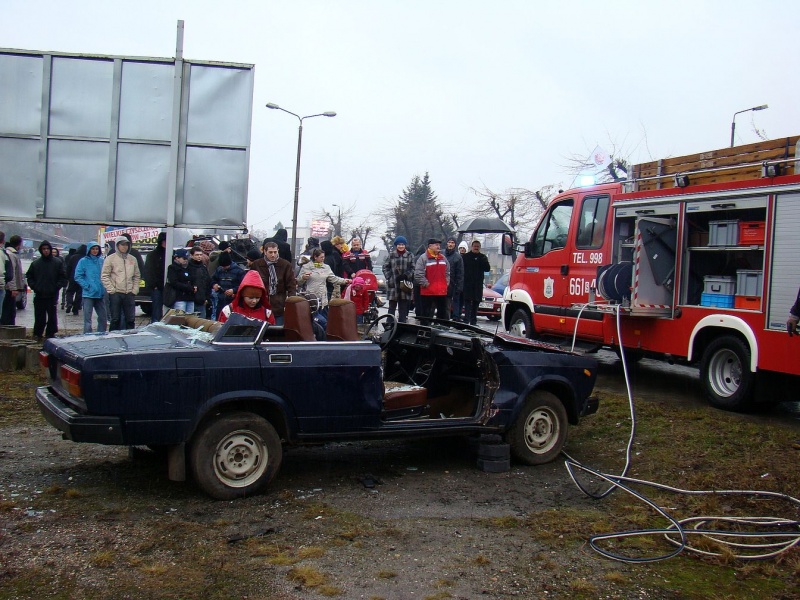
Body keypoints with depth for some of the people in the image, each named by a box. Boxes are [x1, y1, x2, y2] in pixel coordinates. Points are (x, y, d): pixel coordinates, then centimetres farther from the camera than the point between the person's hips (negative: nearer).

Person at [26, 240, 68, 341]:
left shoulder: (58, 262, 3)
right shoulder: (35, 263, 7)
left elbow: (63, 277, 3)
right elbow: (29, 276, 13)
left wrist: (57, 287, -8)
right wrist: (34, 286, -1)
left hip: (53, 296, -1)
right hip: (39, 295, 1)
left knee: (52, 317, 3)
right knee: (39, 317, 4)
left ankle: (51, 334, 12)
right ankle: (37, 334, 13)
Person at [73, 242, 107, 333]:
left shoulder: (101, 261, 11)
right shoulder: (83, 261, -1)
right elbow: (78, 277, -4)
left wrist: (104, 288, 4)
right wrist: (87, 286, -12)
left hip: (100, 294, 4)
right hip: (88, 294, -4)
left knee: (103, 317, 9)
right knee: (87, 319, -5)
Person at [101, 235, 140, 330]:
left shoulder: (132, 259, 12)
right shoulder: (110, 258, 0)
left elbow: (137, 276, 17)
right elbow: (104, 276, -3)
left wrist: (135, 290, 5)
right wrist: (111, 290, -11)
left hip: (129, 294, 4)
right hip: (115, 294, -4)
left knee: (131, 319, 6)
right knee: (115, 319, 1)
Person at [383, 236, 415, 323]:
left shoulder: (410, 255, 7)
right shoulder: (391, 255, 6)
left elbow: (413, 268, 4)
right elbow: (385, 267, 7)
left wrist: (407, 275, -12)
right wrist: (389, 278, -5)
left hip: (405, 285, 1)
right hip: (393, 284, -1)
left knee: (403, 308, 5)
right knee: (392, 306, 2)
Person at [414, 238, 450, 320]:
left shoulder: (443, 258, 13)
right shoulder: (423, 258, -8)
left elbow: (447, 272, 22)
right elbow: (418, 274, -14)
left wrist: (446, 283, 10)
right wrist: (426, 284, -14)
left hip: (442, 292, 6)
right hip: (427, 292, -6)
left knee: (443, 313, 13)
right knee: (426, 313, 0)